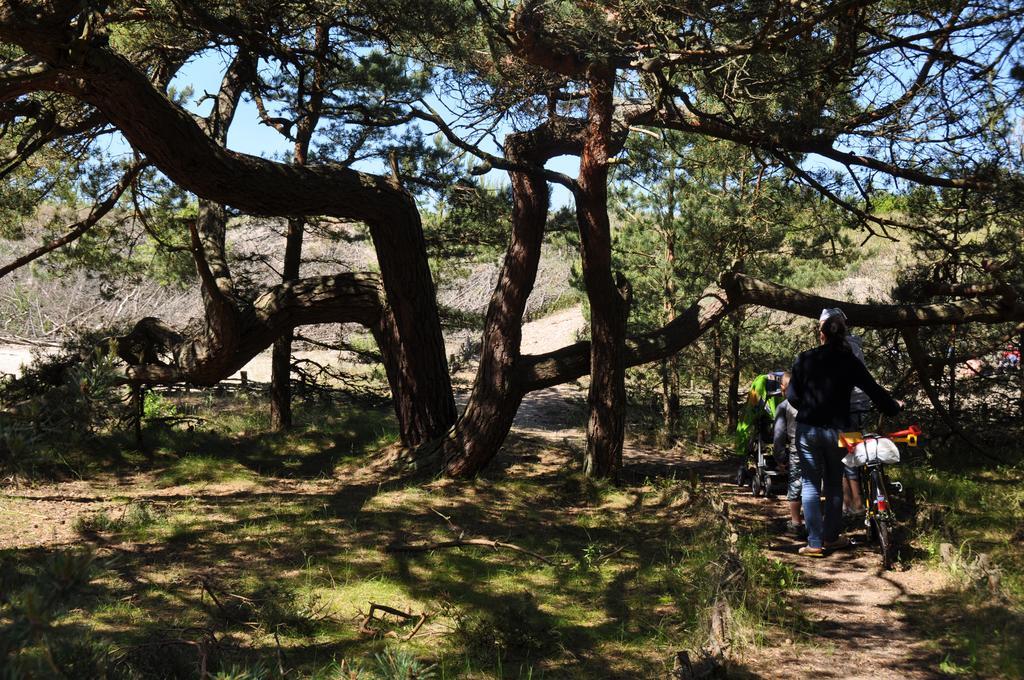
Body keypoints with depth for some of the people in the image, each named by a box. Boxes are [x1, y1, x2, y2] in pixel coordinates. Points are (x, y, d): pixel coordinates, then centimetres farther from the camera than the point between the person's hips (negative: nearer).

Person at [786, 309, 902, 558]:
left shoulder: (805, 359, -3)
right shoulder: (849, 362, -3)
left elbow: (792, 396, -2)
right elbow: (873, 389, 2)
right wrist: (894, 407, 20)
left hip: (808, 429, -1)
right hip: (835, 430, 1)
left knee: (810, 485, 4)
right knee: (834, 484, 16)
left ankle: (814, 543, 0)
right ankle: (831, 537, 22)